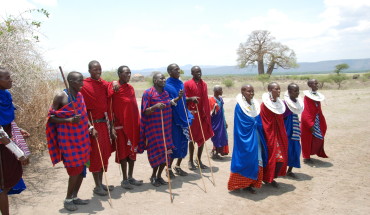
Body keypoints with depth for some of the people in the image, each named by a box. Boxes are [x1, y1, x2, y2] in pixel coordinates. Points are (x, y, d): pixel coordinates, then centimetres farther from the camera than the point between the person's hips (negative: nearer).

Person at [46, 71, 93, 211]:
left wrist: (90, 127, 1)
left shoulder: (80, 95, 8)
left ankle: (74, 196, 27)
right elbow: (51, 117, -10)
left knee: (82, 168, 10)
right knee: (75, 169, -3)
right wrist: (69, 120, -23)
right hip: (68, 138, -6)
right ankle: (68, 199, 17)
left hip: (82, 137, 7)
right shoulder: (61, 97, -11)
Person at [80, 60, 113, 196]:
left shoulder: (104, 84, 8)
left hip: (104, 122, 6)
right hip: (93, 124, -6)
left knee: (105, 152, 12)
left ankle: (101, 183, 26)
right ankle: (97, 186, 14)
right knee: (95, 154, 1)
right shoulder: (84, 86, -10)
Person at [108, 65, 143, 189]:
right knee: (123, 151, 3)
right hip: (121, 124, -6)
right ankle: (124, 179, 14)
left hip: (133, 124, 6)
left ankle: (130, 177, 24)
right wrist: (112, 125, -20)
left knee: (132, 151, 12)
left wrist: (138, 123, 11)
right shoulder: (113, 87, -9)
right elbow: (108, 104, -15)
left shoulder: (130, 88, 11)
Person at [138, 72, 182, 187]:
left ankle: (159, 175, 24)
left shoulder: (166, 92, 8)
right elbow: (145, 112, -13)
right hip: (154, 129, -6)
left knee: (166, 152, 7)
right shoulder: (148, 93, -11)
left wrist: (178, 98, 7)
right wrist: (155, 106, -31)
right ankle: (153, 176, 20)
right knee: (157, 153, -1)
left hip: (166, 127, 6)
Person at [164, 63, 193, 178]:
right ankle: (169, 168, 14)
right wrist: (177, 98, -25)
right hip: (173, 118, -7)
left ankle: (178, 166, 26)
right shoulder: (167, 85, -11)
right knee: (174, 144, -2)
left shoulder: (180, 83, 11)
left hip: (182, 117, 7)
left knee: (183, 143, 10)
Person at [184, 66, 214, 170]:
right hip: (193, 114, -5)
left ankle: (199, 160, 23)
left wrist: (207, 113, 6)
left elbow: (206, 100, 12)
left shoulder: (204, 84, 11)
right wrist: (191, 98, -26)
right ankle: (191, 161, 15)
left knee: (203, 137, 9)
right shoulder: (187, 84, -5)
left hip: (203, 114, 5)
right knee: (193, 138, 2)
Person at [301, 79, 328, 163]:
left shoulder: (318, 96, 7)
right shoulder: (307, 96, -14)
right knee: (307, 139, 3)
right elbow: (306, 112, -18)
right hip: (308, 121, -7)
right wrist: (310, 124, -20)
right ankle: (306, 157, 15)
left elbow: (319, 111, 12)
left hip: (317, 120, 7)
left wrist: (323, 123, 10)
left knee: (319, 138, 11)